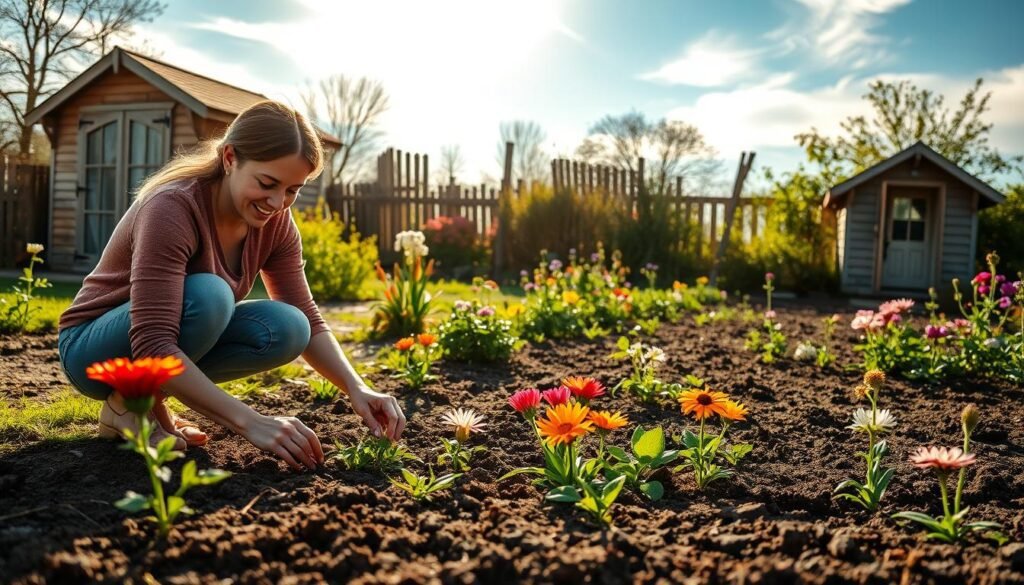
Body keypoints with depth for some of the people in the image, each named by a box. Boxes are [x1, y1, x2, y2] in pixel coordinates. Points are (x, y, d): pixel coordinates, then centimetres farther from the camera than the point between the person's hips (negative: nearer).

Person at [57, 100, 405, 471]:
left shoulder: (275, 223, -10)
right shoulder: (173, 208, -30)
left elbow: (307, 322, -8)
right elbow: (152, 347, -38)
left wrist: (356, 389, -25)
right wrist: (250, 422, -44)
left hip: (173, 344, 6)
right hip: (93, 348, -6)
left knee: (286, 328, -20)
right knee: (208, 295, -35)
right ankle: (128, 402, -10)